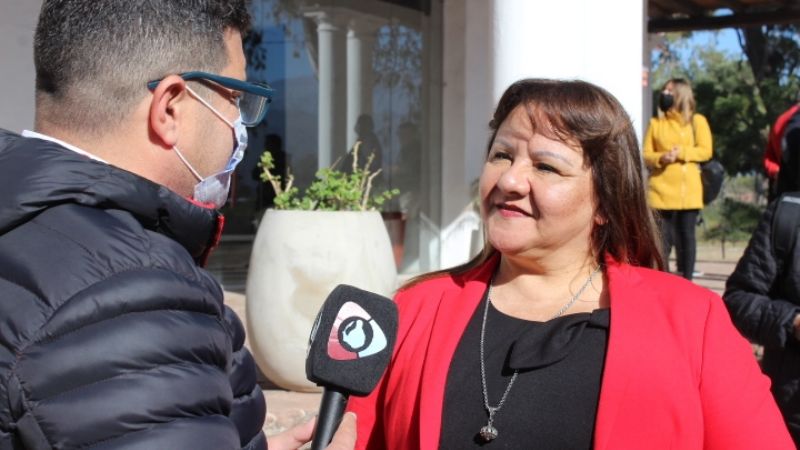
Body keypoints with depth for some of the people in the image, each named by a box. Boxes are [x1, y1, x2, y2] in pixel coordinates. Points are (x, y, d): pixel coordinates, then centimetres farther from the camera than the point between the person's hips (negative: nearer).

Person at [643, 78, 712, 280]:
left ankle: (686, 281, 10)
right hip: (661, 190, 1)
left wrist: (680, 153, -14)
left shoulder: (697, 121, 7)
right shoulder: (655, 123, 11)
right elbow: (646, 155, 6)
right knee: (662, 237, -1)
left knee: (686, 235, 4)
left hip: (688, 191, -1)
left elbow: (705, 151, -2)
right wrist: (660, 158, -15)